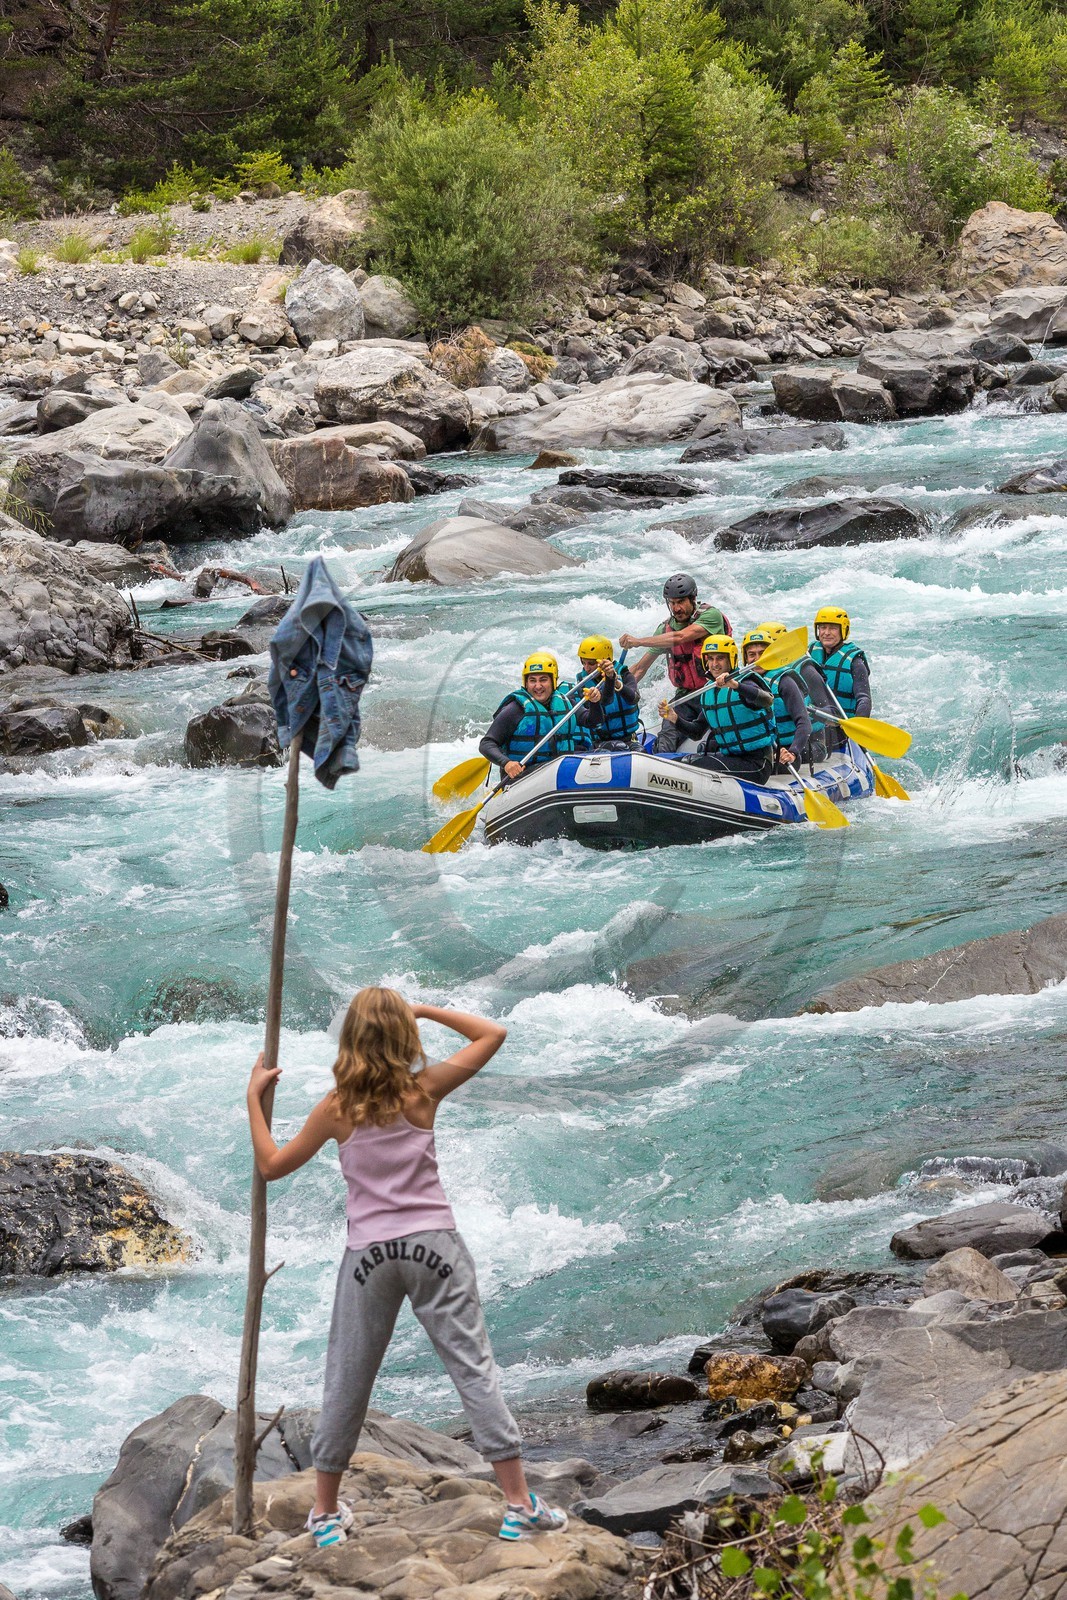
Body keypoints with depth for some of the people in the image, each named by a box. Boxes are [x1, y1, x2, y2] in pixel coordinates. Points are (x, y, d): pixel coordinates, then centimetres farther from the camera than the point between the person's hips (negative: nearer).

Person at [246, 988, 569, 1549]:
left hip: (369, 1253, 1)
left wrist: (254, 1097, 13)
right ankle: (519, 1506, -1)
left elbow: (272, 1166, 7)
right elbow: (492, 1035, 8)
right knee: (474, 1368, 1)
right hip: (433, 1246, -1)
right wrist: (426, 1010, 6)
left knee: (346, 1384, 11)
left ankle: (325, 1513, 21)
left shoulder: (336, 1109, -3)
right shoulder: (424, 1090, -3)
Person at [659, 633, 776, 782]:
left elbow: (768, 701, -36)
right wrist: (675, 719, -7)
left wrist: (735, 685, -48)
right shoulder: (709, 690, 10)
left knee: (699, 765, -23)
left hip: (756, 764, -8)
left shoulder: (744, 683, -13)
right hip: (729, 756, 8)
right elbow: (697, 732, 12)